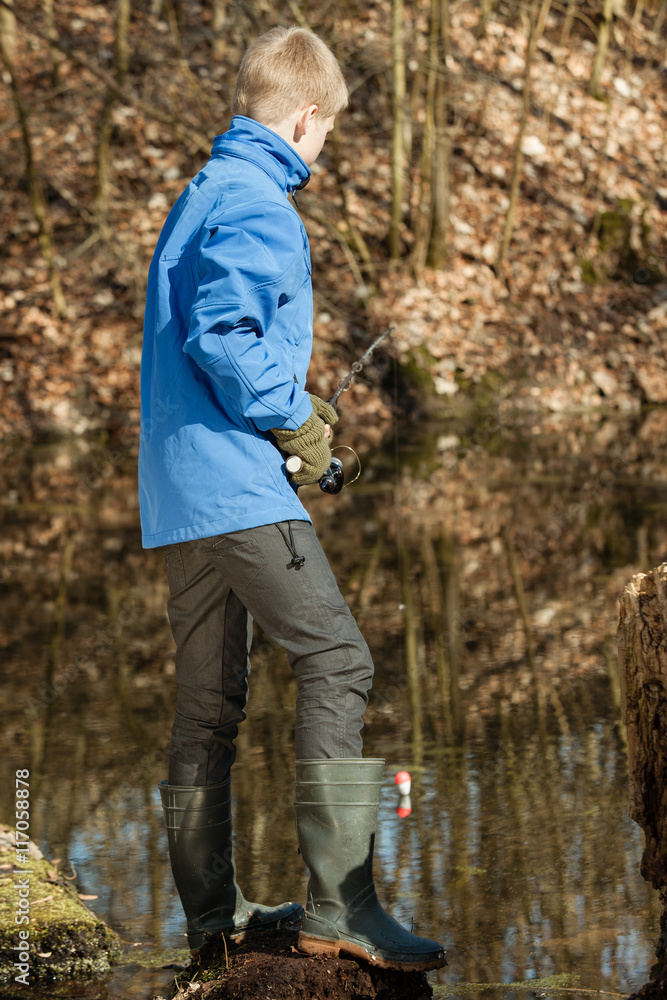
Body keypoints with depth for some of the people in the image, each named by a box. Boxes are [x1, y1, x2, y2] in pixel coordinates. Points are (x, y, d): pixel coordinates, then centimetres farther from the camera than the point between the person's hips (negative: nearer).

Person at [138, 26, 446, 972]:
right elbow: (223, 334, -22)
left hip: (179, 488, 11)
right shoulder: (258, 203, -10)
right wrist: (294, 420, -10)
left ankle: (212, 910, 18)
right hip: (236, 479, -11)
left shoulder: (202, 192, 21)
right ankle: (339, 904, -17)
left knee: (210, 697, 12)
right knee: (337, 658, -12)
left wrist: (290, 405, 19)